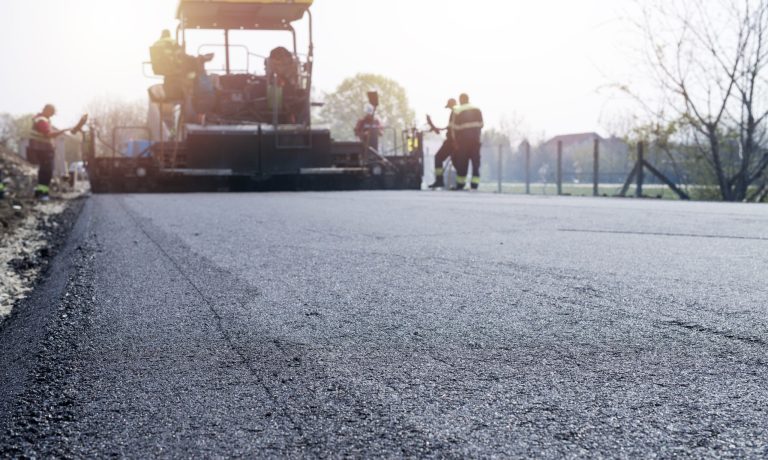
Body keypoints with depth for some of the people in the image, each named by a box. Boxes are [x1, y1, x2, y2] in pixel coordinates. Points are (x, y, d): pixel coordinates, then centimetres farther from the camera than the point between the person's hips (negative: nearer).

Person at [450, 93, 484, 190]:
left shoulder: (457, 111, -4)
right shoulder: (477, 110, 9)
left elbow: (455, 127, -6)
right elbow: (481, 125, 7)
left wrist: (455, 141, -1)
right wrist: (479, 137, 15)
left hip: (463, 139, -3)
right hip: (476, 139, 3)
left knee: (462, 162, 3)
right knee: (476, 161, 4)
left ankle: (460, 184, 6)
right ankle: (475, 184, -1)